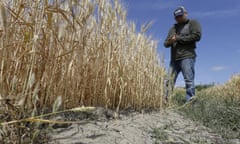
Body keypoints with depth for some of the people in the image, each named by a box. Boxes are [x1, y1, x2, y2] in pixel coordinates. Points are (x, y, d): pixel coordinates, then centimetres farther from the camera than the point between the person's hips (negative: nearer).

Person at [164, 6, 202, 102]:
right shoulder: (173, 28, 25)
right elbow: (166, 43, 20)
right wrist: (170, 41, -6)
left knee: (189, 80, -10)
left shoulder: (193, 23, 10)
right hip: (174, 59, 6)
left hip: (187, 57, -5)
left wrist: (178, 38, -8)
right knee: (170, 81, 2)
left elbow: (197, 36, -9)